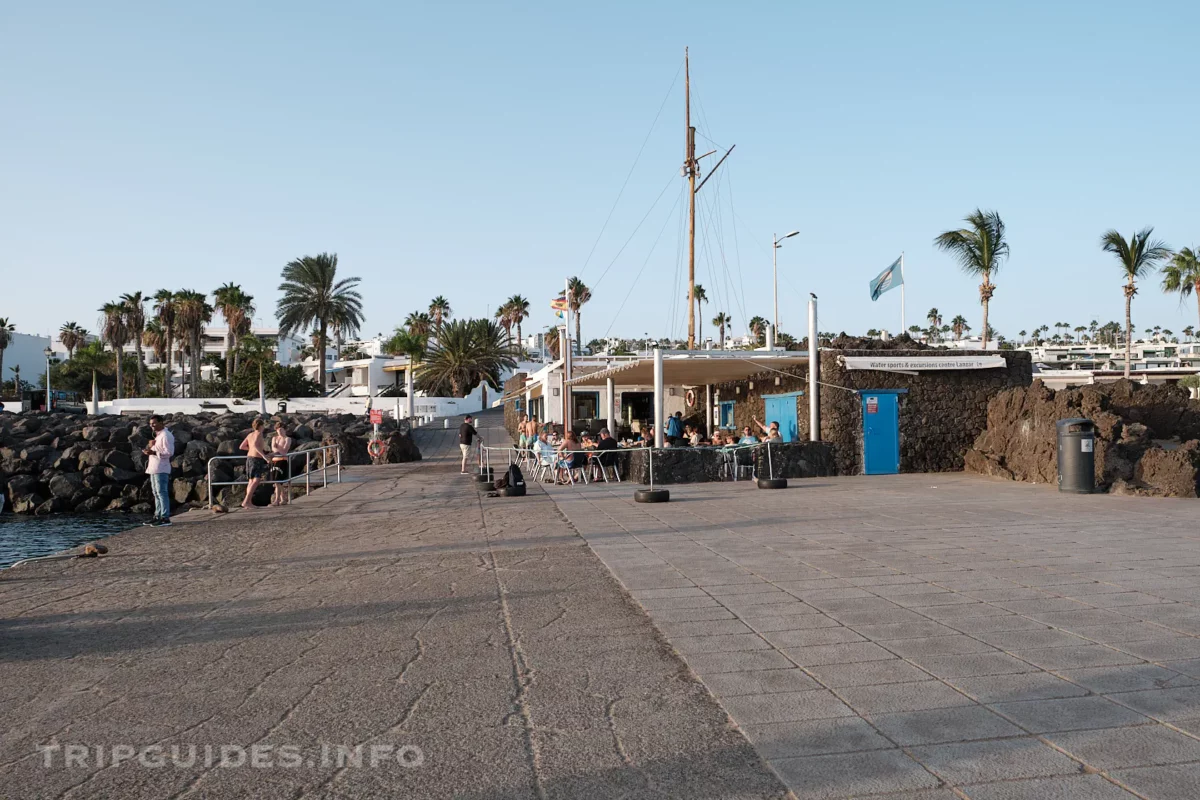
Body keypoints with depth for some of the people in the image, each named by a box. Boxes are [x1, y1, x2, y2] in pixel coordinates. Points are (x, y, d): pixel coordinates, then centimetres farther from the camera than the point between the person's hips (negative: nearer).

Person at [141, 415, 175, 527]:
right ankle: (158, 516, 18)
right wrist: (148, 450, 9)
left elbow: (169, 452, -19)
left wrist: (153, 452, -25)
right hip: (153, 468, 10)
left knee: (162, 492, -11)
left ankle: (165, 518, -12)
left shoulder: (166, 435, -12)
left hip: (161, 469, -10)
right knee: (156, 493, 13)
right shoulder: (157, 435, 21)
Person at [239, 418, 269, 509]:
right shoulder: (259, 434, -10)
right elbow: (255, 445, -27)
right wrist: (264, 455, -30)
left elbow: (241, 447, 15)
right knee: (256, 481, -14)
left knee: (251, 481, 13)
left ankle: (249, 502, 11)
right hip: (257, 459, -9)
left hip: (249, 458, 9)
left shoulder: (250, 435, 12)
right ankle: (246, 501, -24)